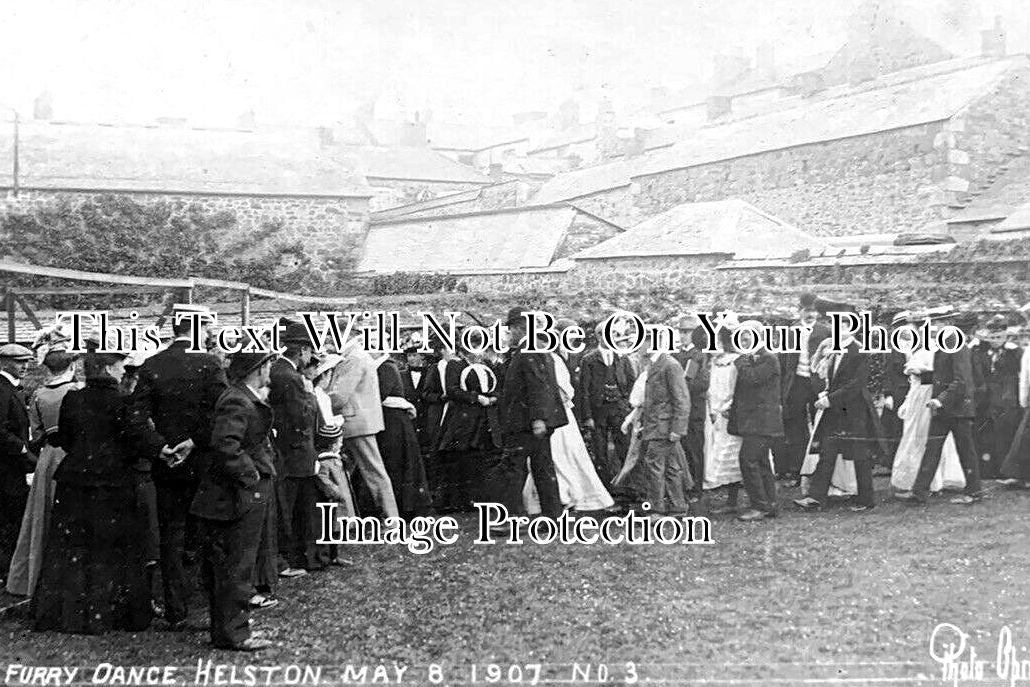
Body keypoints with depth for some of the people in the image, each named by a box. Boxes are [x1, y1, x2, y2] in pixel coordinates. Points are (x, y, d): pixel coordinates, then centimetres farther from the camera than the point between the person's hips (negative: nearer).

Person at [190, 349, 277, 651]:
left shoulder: (246, 399, 13)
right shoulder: (236, 402, -19)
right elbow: (225, 445, -30)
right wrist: (250, 474, -22)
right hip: (240, 500, -11)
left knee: (222, 565, 17)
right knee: (236, 566, -4)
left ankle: (225, 626, 27)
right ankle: (232, 633, 3)